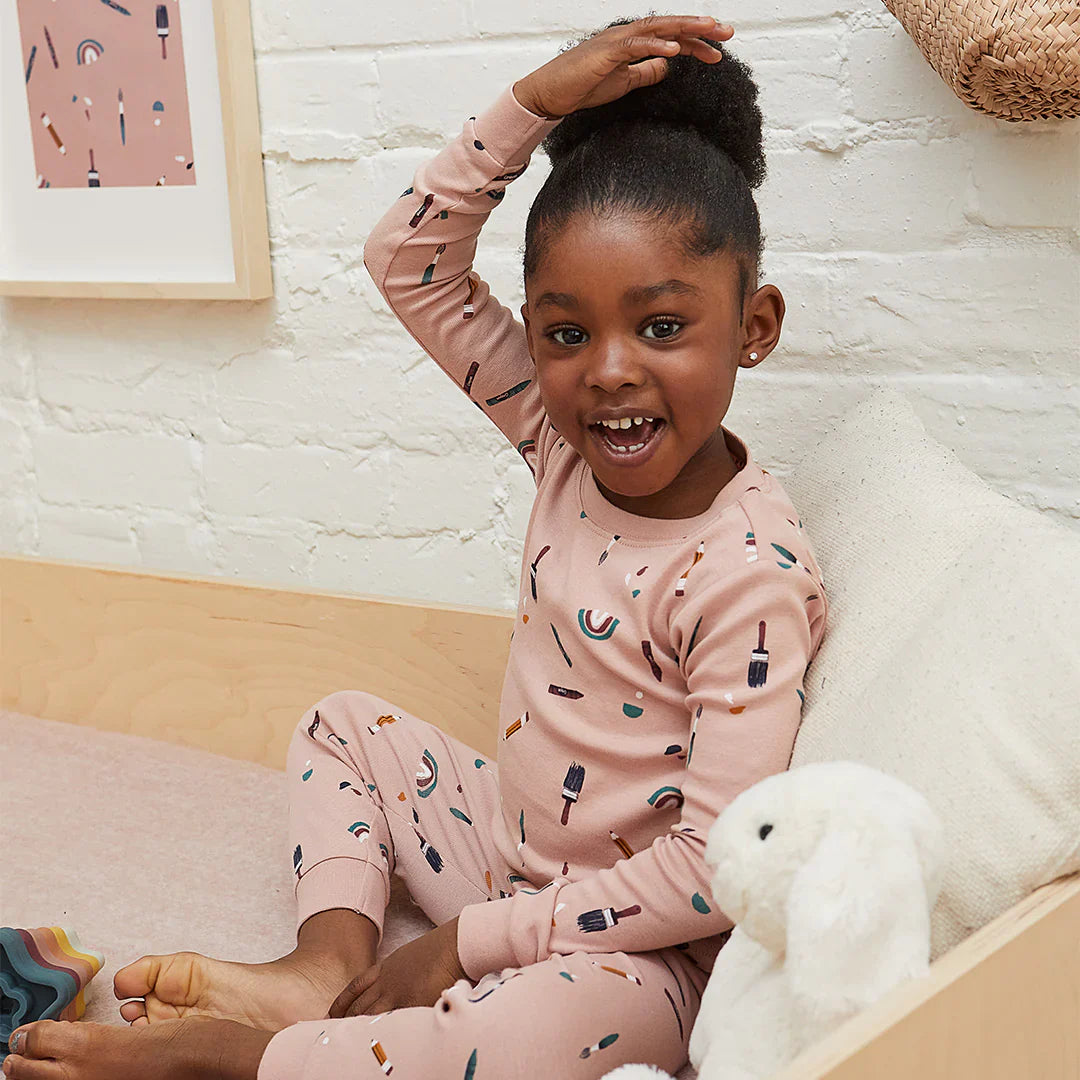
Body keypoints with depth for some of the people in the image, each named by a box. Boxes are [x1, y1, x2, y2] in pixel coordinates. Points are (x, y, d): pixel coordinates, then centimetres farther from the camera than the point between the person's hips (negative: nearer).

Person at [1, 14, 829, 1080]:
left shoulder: (750, 573, -26)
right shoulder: (566, 439, -5)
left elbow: (716, 868, -26)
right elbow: (408, 260, -2)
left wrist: (466, 940, -20)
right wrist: (536, 100, -15)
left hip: (633, 944, -7)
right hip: (512, 850, 8)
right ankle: (325, 965, -2)